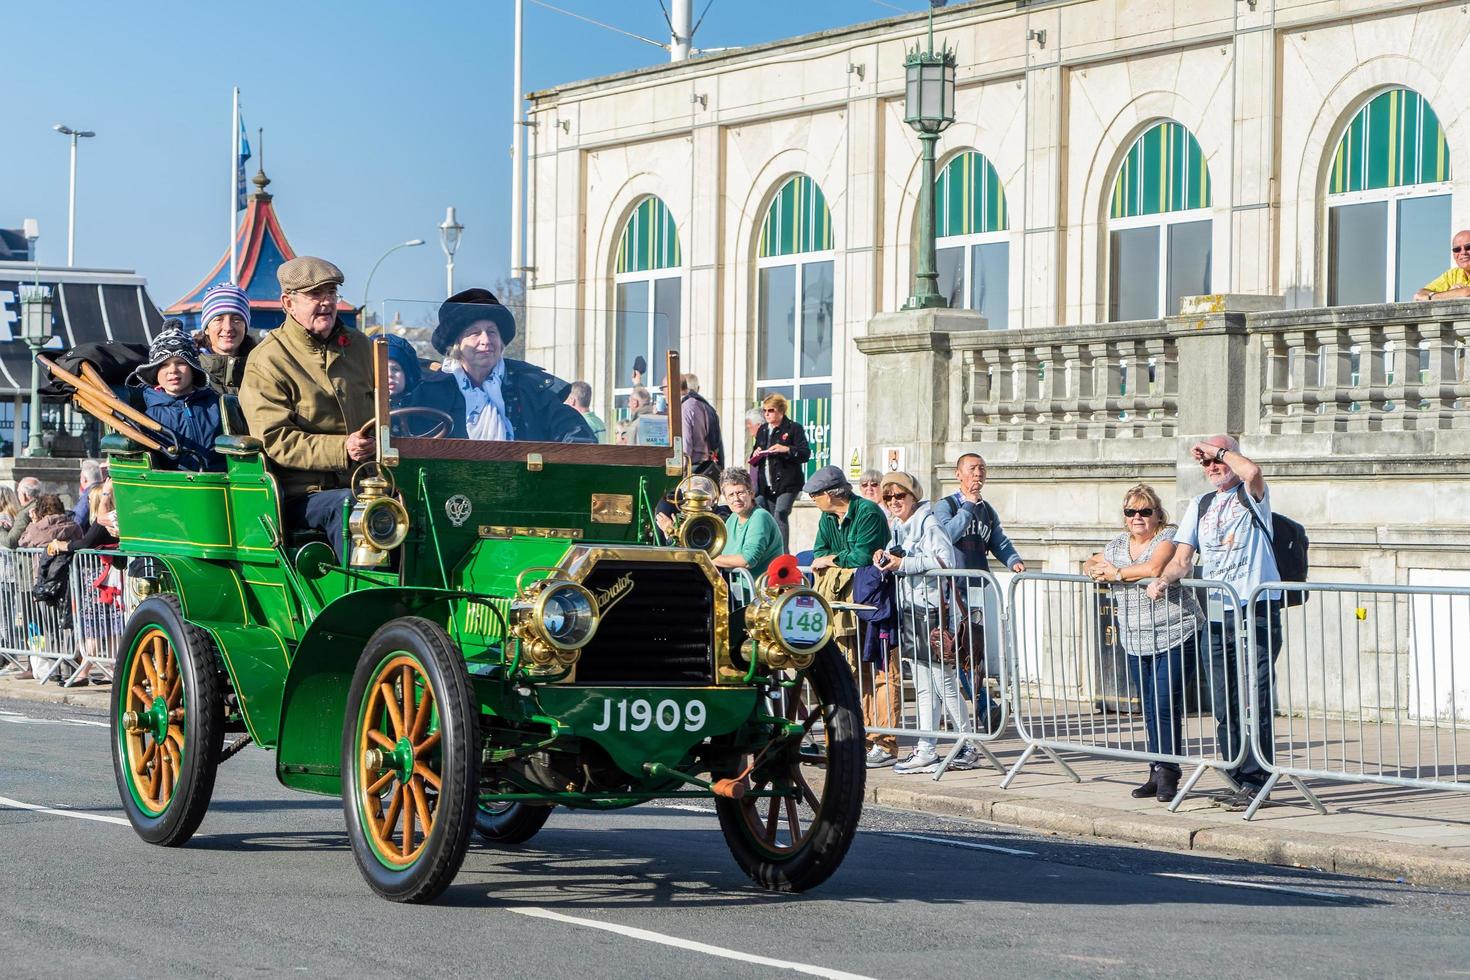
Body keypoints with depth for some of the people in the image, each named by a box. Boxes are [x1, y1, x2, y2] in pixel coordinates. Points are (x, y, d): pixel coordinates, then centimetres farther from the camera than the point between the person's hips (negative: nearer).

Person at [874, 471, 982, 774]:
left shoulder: (928, 524, -10)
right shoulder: (898, 527, 16)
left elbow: (946, 560, -22)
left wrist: (903, 564, -20)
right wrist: (884, 556, 2)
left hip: (933, 612, -9)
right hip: (910, 612, 9)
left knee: (945, 684, -4)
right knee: (923, 687, 8)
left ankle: (969, 747, 4)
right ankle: (926, 751, 8)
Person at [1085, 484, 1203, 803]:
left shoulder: (1167, 539, -9)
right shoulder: (1118, 545, 14)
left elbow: (1153, 568, -27)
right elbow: (1090, 566, 22)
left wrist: (1115, 572, -13)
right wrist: (1095, 570, -4)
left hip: (1175, 637, -7)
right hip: (1136, 642, 7)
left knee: (1166, 704, -12)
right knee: (1149, 709, 8)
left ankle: (1168, 775, -7)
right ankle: (1157, 773, 14)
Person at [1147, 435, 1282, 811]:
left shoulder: (1251, 495, 2)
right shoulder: (1200, 505, 18)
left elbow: (1252, 472, -24)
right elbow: (1183, 558, 12)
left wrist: (1220, 449, -10)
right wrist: (1163, 580, -7)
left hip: (1257, 612, -6)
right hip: (1218, 617, 6)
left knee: (1254, 703, -9)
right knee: (1224, 706, 5)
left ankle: (1255, 783, -7)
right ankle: (1237, 782, 11)